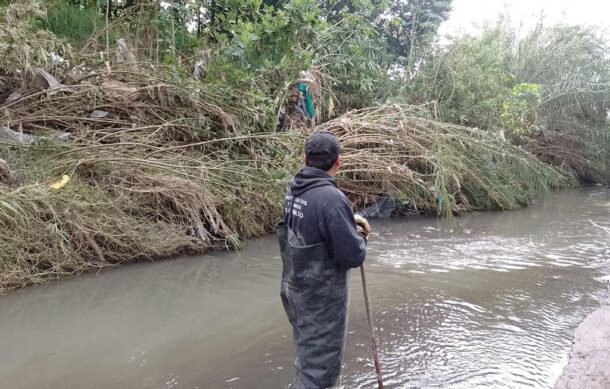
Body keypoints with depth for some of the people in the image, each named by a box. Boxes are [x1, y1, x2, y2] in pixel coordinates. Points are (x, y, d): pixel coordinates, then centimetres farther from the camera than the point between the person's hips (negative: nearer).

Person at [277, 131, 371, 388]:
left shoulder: (294, 190, 0)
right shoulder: (331, 198, -26)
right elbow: (352, 255, -24)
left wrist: (350, 222, 4)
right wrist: (359, 236, -3)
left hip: (294, 289, 8)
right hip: (321, 297, -8)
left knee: (308, 353, 27)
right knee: (319, 366, 5)